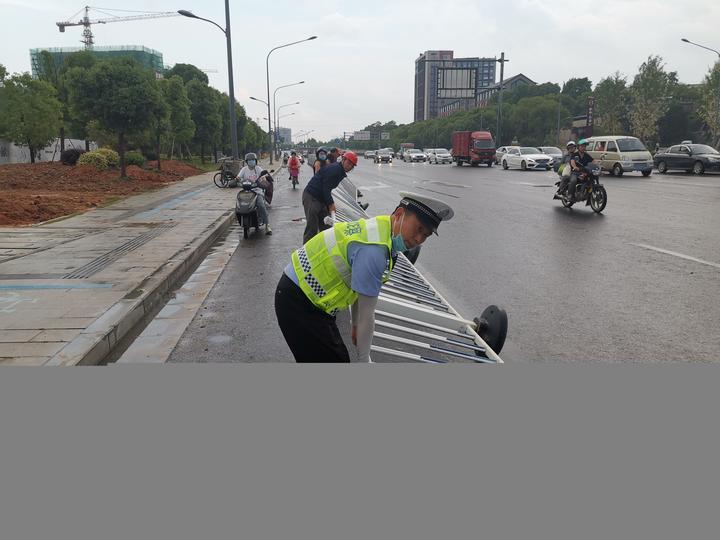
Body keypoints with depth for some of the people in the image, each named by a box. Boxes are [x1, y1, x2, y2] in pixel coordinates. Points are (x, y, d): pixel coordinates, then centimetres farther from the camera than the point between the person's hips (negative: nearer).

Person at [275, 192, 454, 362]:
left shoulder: (379, 228, 3)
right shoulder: (373, 250, -28)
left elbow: (358, 288, 15)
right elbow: (367, 313, -18)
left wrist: (355, 325, 25)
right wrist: (364, 359, -6)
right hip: (298, 303, -10)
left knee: (340, 358, 14)